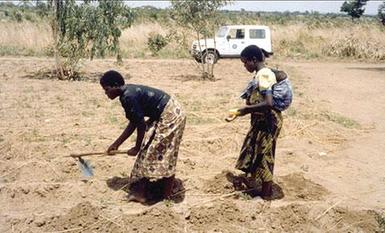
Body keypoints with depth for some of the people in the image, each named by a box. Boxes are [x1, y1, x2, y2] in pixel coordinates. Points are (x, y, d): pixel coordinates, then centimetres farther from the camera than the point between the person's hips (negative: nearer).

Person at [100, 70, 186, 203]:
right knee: (149, 152, 13)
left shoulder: (129, 96, -22)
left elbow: (141, 124, -17)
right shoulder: (128, 93, 8)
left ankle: (165, 196, 8)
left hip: (169, 116, -10)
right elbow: (133, 124, 15)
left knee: (162, 156, -3)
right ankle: (141, 191, 21)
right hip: (162, 116, 10)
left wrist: (137, 147, -4)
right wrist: (116, 144, 19)